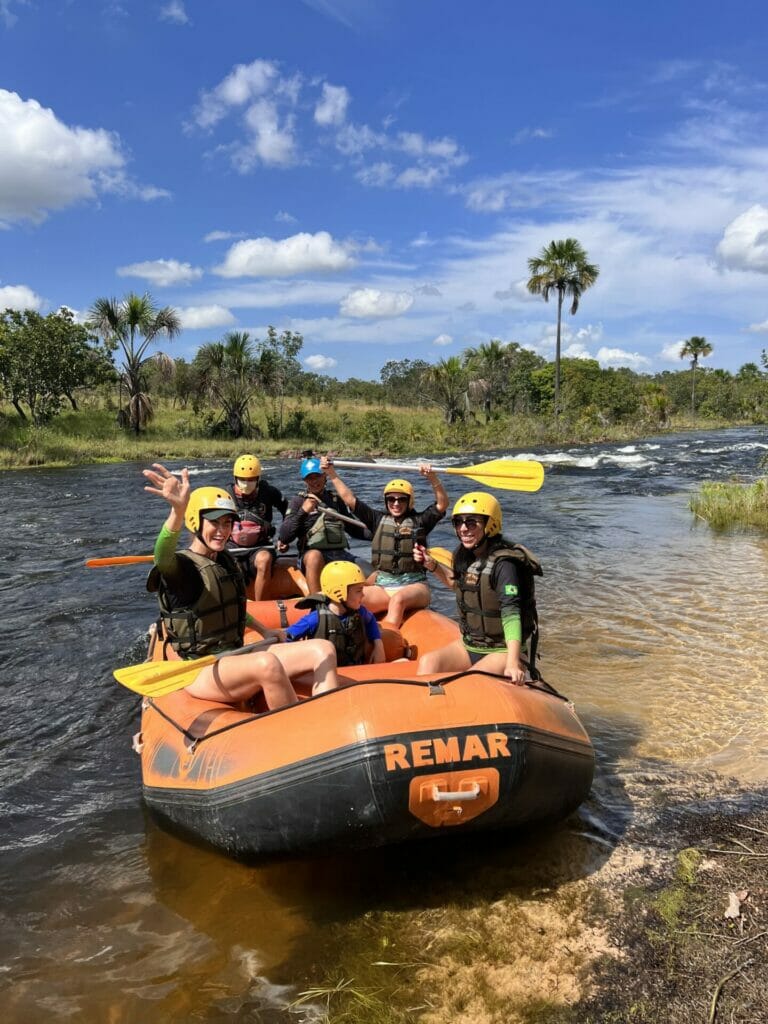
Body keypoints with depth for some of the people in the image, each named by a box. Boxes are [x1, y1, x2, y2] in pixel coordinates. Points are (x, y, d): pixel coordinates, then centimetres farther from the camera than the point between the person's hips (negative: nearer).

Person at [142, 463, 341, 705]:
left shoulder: (224, 560, 12)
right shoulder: (181, 566, -12)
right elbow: (163, 558, -38)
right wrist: (178, 510, -55)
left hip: (237, 658, 8)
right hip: (200, 673, -8)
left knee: (323, 649, -12)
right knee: (268, 664, -38)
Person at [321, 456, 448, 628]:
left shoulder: (419, 521, 7)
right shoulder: (378, 519, 13)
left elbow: (442, 504, -6)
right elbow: (350, 499, 12)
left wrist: (433, 478, -20)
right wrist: (332, 474, 7)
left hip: (414, 586, -2)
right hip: (382, 586, 3)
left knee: (398, 599, -37)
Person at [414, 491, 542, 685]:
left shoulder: (503, 564, -21)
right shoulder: (465, 556, 3)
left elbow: (510, 613, -31)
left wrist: (512, 663, -42)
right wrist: (432, 566, 12)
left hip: (502, 650, -7)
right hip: (468, 645, 7)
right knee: (428, 662, -16)